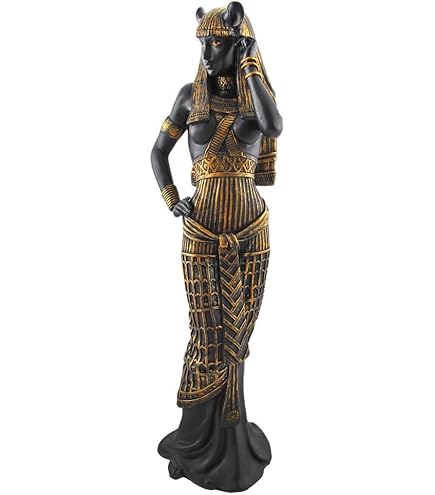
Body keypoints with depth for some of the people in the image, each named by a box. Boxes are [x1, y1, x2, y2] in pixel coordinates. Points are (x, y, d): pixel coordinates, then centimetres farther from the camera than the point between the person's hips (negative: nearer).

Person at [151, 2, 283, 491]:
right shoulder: (190, 94, 5)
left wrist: (249, 64, -10)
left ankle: (223, 432, 31)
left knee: (233, 333, 8)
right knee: (209, 334, 1)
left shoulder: (260, 93, 5)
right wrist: (172, 200, -2)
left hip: (251, 230, 1)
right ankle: (201, 436, 25)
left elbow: (274, 127, -19)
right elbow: (158, 150, 11)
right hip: (201, 230, -1)